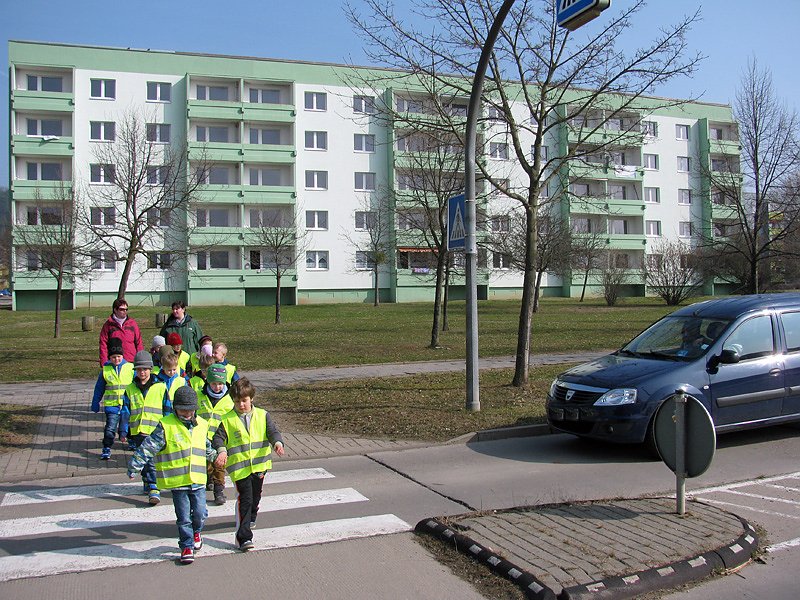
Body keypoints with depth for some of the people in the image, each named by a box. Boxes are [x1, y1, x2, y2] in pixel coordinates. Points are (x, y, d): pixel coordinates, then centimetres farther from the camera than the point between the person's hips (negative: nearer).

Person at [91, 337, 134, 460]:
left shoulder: (130, 368, 1)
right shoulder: (105, 370, 3)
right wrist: (95, 405, 15)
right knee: (110, 428, -5)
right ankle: (106, 449, 3)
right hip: (111, 405, 0)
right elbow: (99, 389, 13)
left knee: (125, 427, 6)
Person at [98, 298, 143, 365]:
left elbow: (139, 343, 10)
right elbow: (103, 345, 2)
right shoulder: (108, 325, 3)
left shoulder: (132, 323, 9)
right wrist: (104, 363, -4)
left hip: (131, 362, 1)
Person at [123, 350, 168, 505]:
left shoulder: (160, 388, -1)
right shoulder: (130, 389, 8)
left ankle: (154, 490, -11)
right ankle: (147, 483, 31)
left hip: (155, 430, -4)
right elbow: (125, 412, 13)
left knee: (152, 460, -11)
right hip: (137, 431, 4)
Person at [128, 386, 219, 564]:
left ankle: (196, 532, 36)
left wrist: (215, 456, 43)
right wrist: (134, 466, -13)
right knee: (183, 517, 3)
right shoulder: (166, 426, -9)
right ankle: (187, 546, 20)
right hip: (177, 481, -4)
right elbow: (149, 447, -10)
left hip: (198, 480, 4)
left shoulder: (202, 425, 7)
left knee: (200, 513, 5)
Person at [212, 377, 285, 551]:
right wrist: (221, 450, -28)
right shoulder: (228, 420, -3)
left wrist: (277, 443, -26)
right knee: (244, 499, -11)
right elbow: (218, 438, -7)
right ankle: (244, 537, -8)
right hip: (239, 467, -3)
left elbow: (272, 431, -5)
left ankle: (250, 519, 49)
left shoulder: (262, 415, 2)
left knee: (256, 496, 21)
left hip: (259, 465, 4)